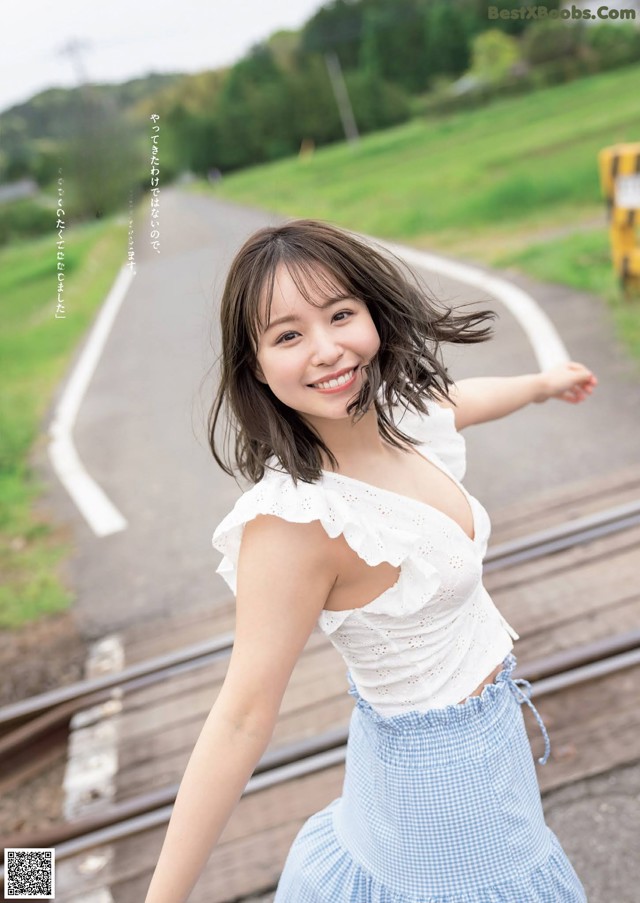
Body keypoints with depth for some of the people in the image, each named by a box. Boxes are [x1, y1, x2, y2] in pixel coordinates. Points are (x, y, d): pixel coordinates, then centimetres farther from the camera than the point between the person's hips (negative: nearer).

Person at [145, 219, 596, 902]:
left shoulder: (392, 415, -10)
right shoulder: (294, 519, -33)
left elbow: (459, 399, 14)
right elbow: (242, 722, -30)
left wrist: (544, 382, 33)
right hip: (439, 770, -7)